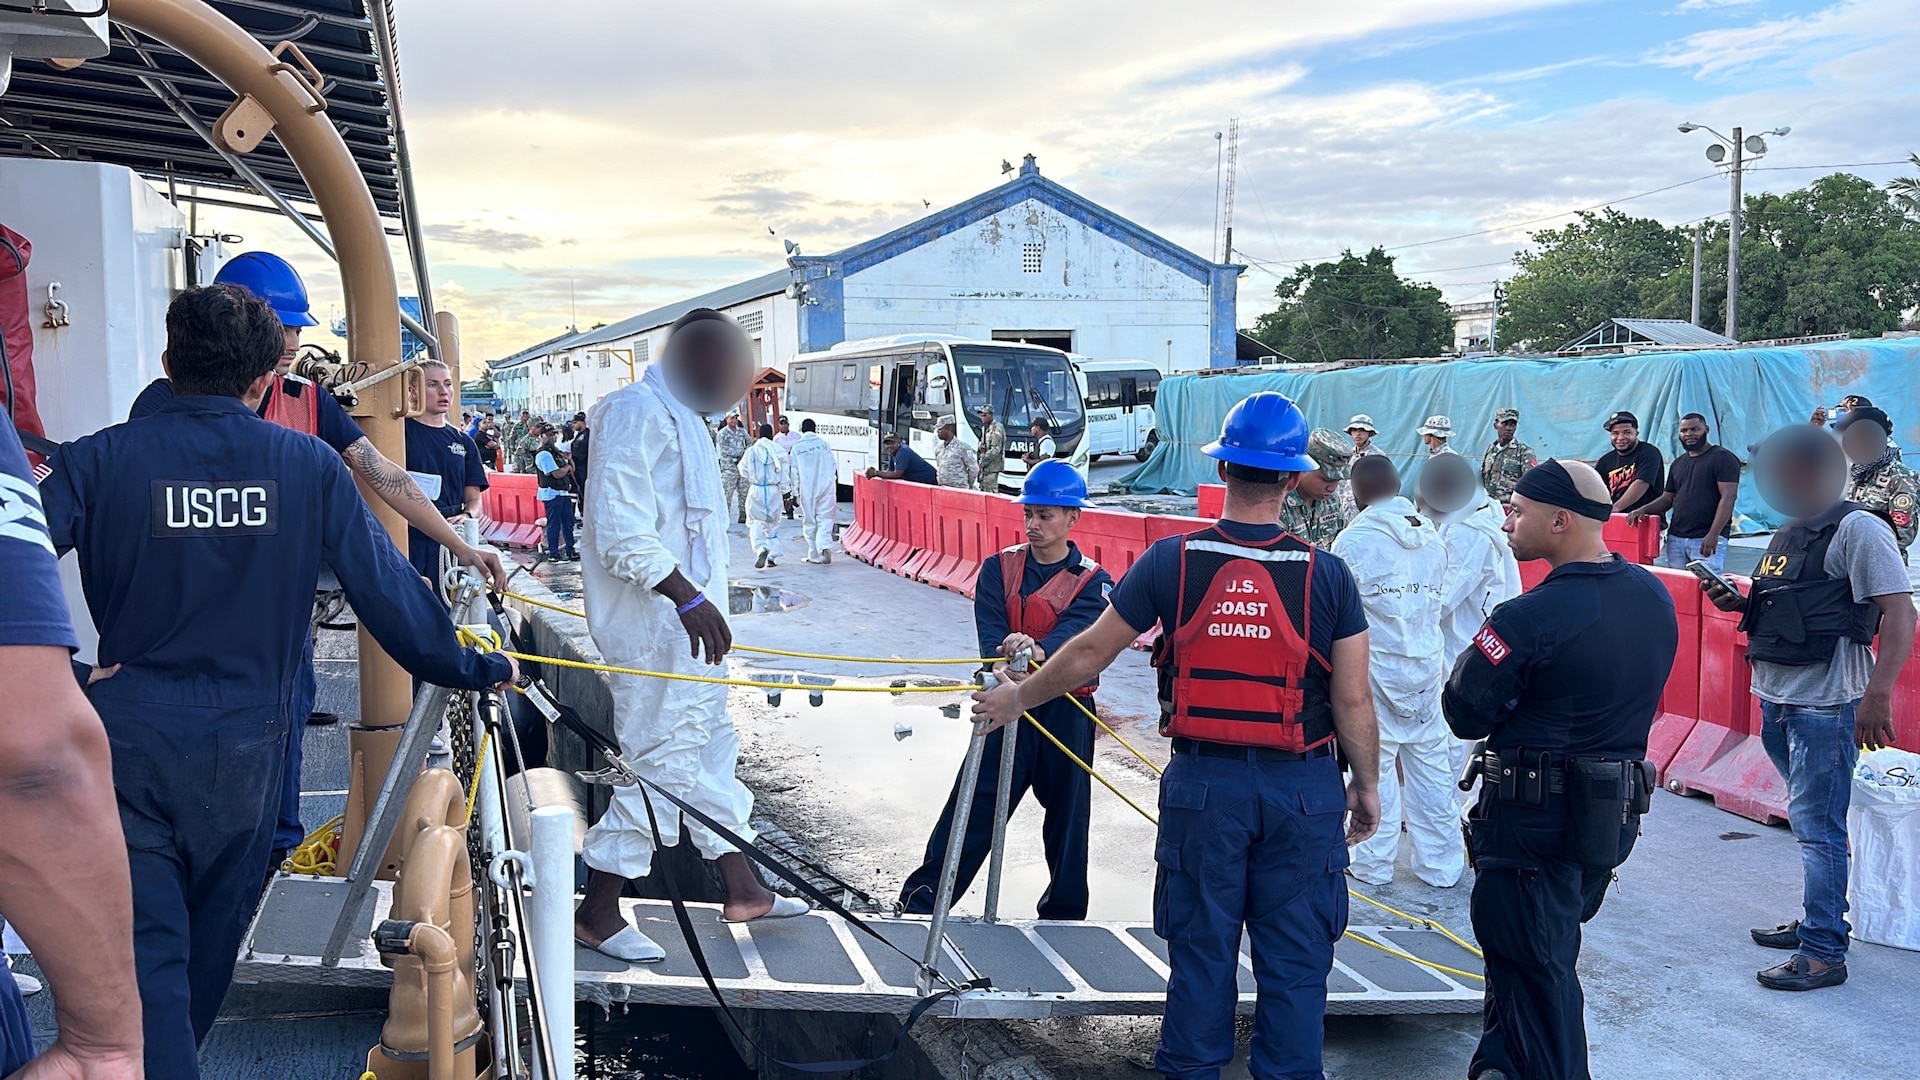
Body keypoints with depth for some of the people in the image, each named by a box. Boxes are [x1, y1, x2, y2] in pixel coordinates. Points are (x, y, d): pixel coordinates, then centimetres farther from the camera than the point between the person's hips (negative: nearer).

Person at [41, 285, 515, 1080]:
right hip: (243, 743, 2)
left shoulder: (98, 461, -7)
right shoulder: (310, 466, -5)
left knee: (146, 948, 4)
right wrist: (474, 669, 8)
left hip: (127, 734, -2)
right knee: (210, 942, 23)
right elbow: (387, 589, -3)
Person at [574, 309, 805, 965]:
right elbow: (620, 529, -24)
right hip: (654, 624, -11)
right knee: (656, 757, -6)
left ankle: (742, 889, 30)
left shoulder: (681, 417, 18)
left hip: (689, 616, 11)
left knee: (710, 745, 17)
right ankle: (598, 913, 5)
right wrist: (687, 596, -29)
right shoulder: (639, 413, -15)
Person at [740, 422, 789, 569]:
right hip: (774, 490, 1)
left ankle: (761, 548, -23)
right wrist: (785, 493, 7)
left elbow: (744, 471, 2)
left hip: (756, 490, -1)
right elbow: (784, 474, -1)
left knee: (755, 522, 4)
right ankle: (771, 557, 15)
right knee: (773, 523, 14)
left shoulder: (751, 451, -4)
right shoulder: (778, 451, -3)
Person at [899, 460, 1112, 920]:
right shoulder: (999, 568, 3)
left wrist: (1038, 650, -43)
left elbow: (1077, 629, -21)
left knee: (1067, 814, 10)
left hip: (1066, 711, 0)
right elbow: (990, 628, -10)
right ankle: (921, 899, 1)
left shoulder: (1091, 581, -2)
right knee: (973, 803, -4)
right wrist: (1005, 659, -33)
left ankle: (1064, 912, 27)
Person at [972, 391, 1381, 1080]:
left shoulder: (1172, 561, -7)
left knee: (1200, 951, 14)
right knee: (1294, 961, 9)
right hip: (1302, 789, -1)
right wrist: (1367, 786, 10)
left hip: (1202, 782, 1)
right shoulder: (1327, 575, -8)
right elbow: (1352, 701, -5)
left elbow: (1089, 653, 1)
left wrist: (1017, 698, 16)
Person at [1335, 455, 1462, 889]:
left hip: (1377, 664, -4)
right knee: (1431, 763, 11)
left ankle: (1373, 864, 15)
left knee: (1375, 762, 5)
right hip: (1429, 662, 5)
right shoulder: (1433, 535, 3)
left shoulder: (1353, 539, -12)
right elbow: (1439, 600, 6)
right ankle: (1442, 864, 19)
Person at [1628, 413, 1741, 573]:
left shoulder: (1723, 458, -1)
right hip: (1675, 539, 7)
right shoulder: (1678, 463, 21)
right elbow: (1667, 498, 24)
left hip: (1707, 540, -6)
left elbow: (1728, 497, -10)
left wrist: (1713, 534, -18)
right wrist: (1644, 510, 2)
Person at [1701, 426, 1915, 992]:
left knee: (1817, 825, -4)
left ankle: (1823, 952, 3)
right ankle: (1817, 920, 31)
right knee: (1808, 817, 18)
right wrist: (1738, 603, 5)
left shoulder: (1857, 528, -13)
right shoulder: (1790, 533, 14)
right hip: (1777, 699, 9)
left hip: (1826, 704, -9)